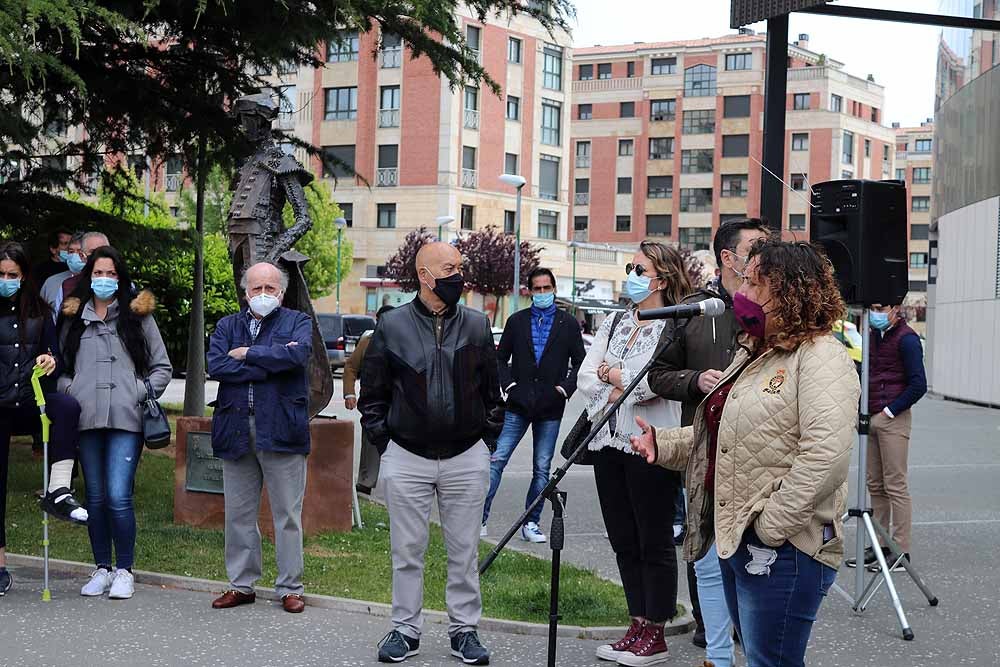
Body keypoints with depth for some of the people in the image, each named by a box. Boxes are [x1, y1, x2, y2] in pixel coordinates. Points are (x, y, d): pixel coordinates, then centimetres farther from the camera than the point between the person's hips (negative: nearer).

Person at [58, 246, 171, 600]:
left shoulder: (138, 316, 9)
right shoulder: (73, 318, 15)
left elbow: (162, 367, 11)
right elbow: (61, 366, 20)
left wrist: (143, 393, -2)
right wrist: (69, 391, 2)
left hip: (126, 420, -3)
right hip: (87, 419, 3)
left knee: (118, 497, -12)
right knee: (95, 497, 8)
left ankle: (124, 571, 1)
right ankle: (101, 568, 19)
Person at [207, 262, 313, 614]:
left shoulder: (298, 322, 7)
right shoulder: (227, 326, 14)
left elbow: (298, 354, -16)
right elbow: (216, 366, -5)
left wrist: (248, 354, -8)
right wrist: (270, 364, -11)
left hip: (281, 430, -3)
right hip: (235, 430, 3)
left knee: (287, 514, 2)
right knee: (238, 514, 10)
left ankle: (290, 587, 10)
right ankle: (242, 584, 21)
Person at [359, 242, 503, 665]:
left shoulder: (477, 325, 5)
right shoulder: (393, 326, 0)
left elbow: (492, 389, 12)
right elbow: (372, 392, 6)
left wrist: (487, 439, 7)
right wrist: (383, 441, 1)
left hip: (467, 458, 1)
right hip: (406, 458, -1)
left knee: (464, 551, 7)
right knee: (407, 551, 7)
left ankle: (464, 630, 18)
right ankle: (405, 630, 19)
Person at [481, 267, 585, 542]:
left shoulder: (568, 323, 5)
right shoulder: (517, 321, 7)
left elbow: (580, 361, 7)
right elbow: (500, 357, 11)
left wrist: (565, 388, -5)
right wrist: (508, 384, -3)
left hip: (550, 408, 0)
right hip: (518, 405, 0)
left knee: (542, 468, 5)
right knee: (496, 459, -7)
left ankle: (531, 523, 13)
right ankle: (480, 518, -4)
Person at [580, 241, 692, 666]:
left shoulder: (677, 327, -7)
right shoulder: (613, 324, 15)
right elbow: (585, 377, 9)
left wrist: (616, 379, -9)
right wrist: (615, 377, -10)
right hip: (610, 443, 7)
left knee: (654, 543, 1)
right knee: (624, 542, 11)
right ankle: (637, 626, 20)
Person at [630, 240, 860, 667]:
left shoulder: (821, 357, -15)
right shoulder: (752, 355, 17)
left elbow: (825, 455, -27)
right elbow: (720, 436, 24)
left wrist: (772, 527, -24)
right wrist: (663, 442, 8)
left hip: (784, 551, -9)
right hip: (733, 539, 9)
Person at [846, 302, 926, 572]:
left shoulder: (906, 339, -10)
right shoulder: (874, 335, 14)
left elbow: (918, 385, -15)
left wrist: (890, 411, -13)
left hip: (893, 420, -8)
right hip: (871, 418, 8)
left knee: (895, 486, -5)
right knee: (875, 485, 10)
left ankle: (901, 552, -1)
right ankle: (880, 546, 17)